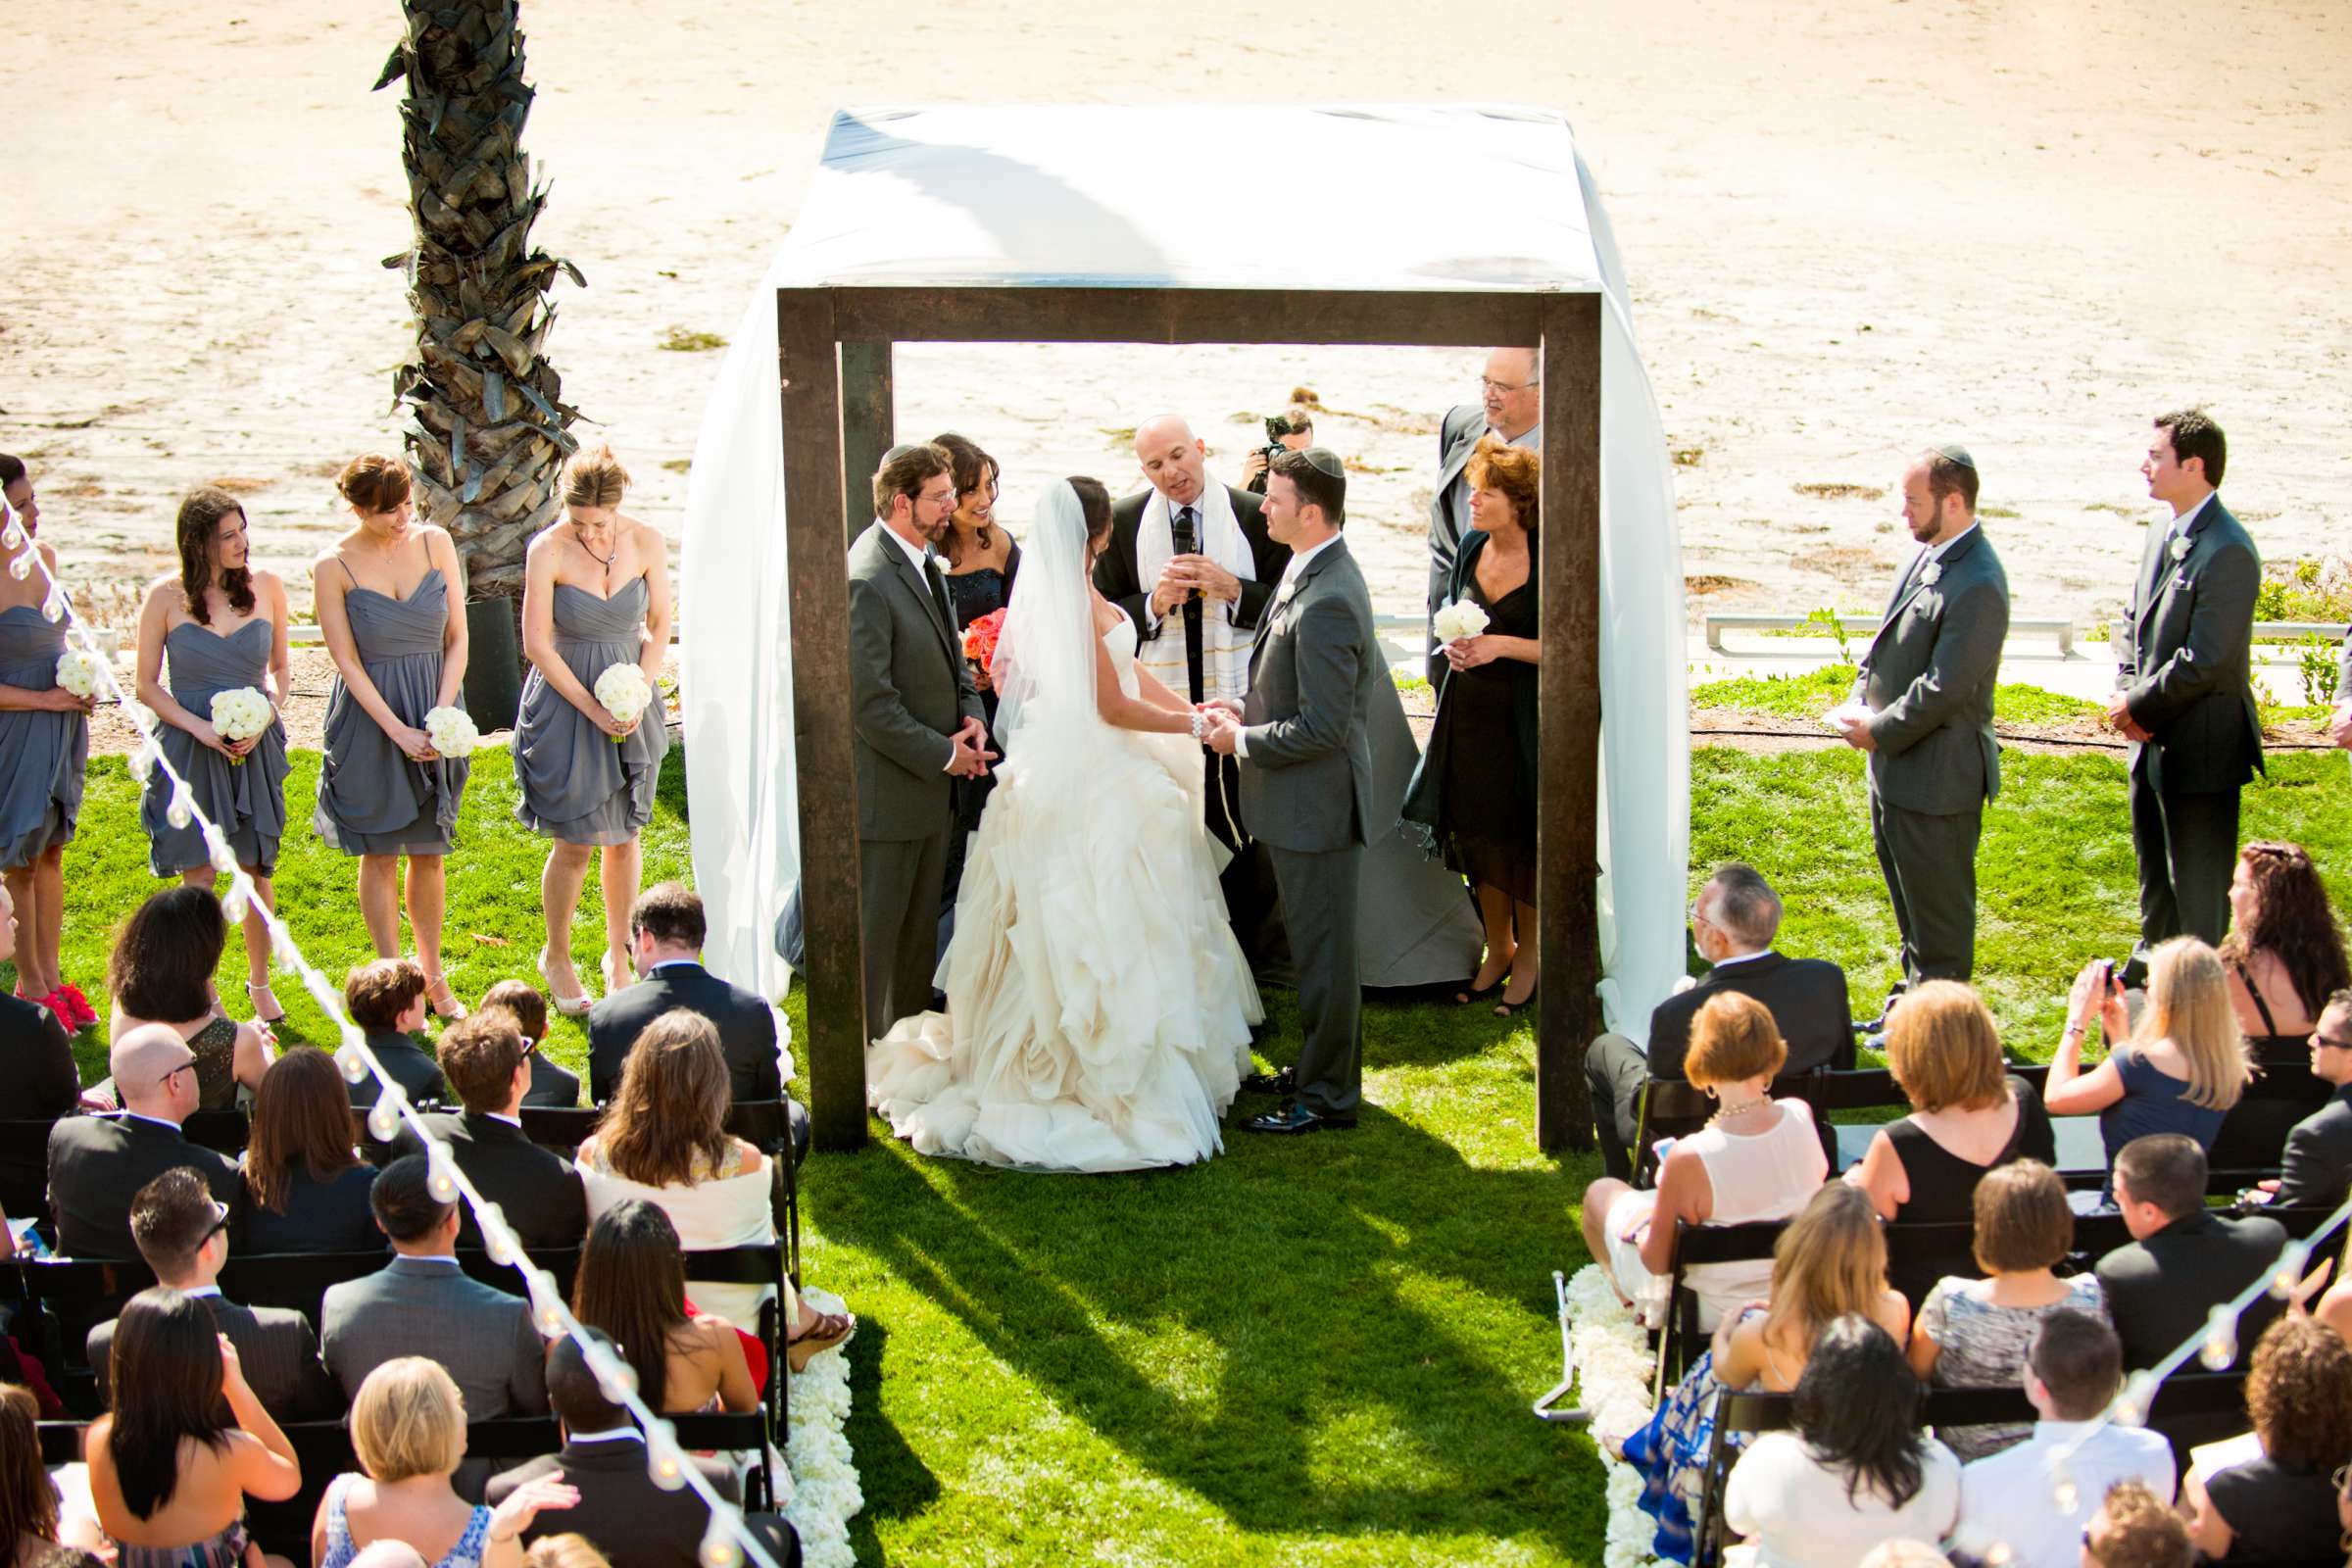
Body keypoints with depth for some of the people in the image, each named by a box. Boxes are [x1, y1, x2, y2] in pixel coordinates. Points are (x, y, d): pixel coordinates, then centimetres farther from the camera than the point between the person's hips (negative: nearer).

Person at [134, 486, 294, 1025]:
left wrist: (264, 716, -7)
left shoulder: (265, 587, 1)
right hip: (187, 751, -2)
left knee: (255, 870, 6)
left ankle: (260, 983, 23)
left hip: (255, 749, 2)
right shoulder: (166, 597, -6)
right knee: (198, 876, -1)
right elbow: (147, 685, 0)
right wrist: (200, 727, -13)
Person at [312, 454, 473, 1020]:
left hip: (436, 705, 3)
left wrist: (441, 714, -9)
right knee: (379, 853, 6)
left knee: (429, 851, 11)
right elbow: (347, 662, -9)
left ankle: (432, 973, 24)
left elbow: (457, 638, 2)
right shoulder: (333, 567, -9)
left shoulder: (435, 542, -1)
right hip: (369, 715, -3)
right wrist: (398, 731, -15)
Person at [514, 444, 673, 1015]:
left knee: (623, 834, 8)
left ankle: (618, 953, 25)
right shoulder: (547, 551, -15)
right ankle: (556, 956, 19)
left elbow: (659, 626, 3)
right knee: (574, 841, -2)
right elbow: (537, 643, -10)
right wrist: (592, 707, -13)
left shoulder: (647, 543, -7)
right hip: (565, 700, -3)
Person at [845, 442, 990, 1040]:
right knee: (874, 930, 2)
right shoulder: (867, 581, -23)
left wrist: (970, 715, 1)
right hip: (887, 790, -9)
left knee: (919, 929, 20)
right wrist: (944, 754, -16)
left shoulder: (924, 558, 7)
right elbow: (870, 703, -24)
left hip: (932, 781, 9)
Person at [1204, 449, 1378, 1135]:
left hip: (1315, 804, -10)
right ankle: (1322, 1066, 35)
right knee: (1316, 942, 21)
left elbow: (1323, 727, -26)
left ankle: (1327, 1096, 14)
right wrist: (1248, 711, 7)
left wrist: (1242, 740, -14)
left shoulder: (1324, 603, -27)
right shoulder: (1317, 571, 5)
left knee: (1322, 950, 3)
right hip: (1308, 801, 10)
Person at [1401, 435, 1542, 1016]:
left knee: (1522, 836, 5)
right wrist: (1453, 643, -3)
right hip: (1468, 712, 6)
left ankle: (1529, 954, 24)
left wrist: (1499, 645, -22)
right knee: (1478, 832, 13)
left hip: (1525, 718, -6)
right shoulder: (1471, 548, 3)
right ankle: (1497, 950, 31)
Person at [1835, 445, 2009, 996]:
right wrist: (1860, 705, 1)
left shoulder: (1978, 586, -25)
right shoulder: (1929, 555, 6)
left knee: (1938, 912, 4)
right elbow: (1888, 641, 15)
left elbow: (1945, 688, -25)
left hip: (1936, 777, -10)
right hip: (1894, 765, 10)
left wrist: (1880, 732, -15)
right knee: (1910, 901, 23)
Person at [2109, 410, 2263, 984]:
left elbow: (2206, 661, -25)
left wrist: (2137, 705, -14)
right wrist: (2127, 690, -1)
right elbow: (2133, 621, 16)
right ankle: (2150, 975, 42)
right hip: (2152, 743, 9)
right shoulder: (2162, 536, 8)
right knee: (2156, 877, 25)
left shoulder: (2227, 552, -23)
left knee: (2199, 893, 3)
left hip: (2200, 752, -9)